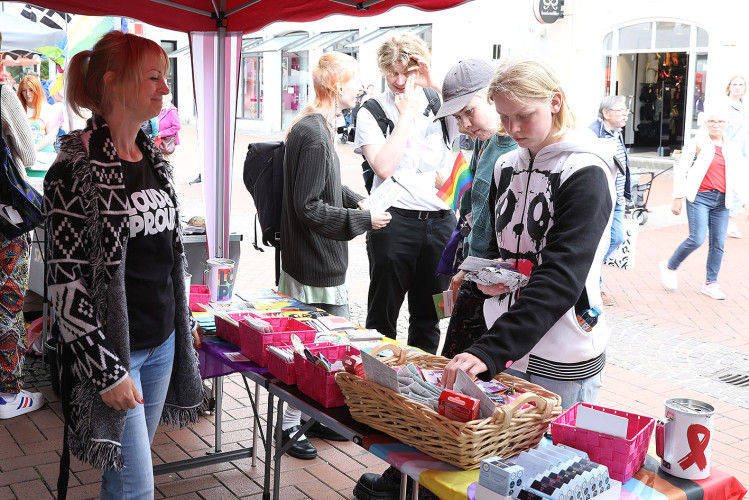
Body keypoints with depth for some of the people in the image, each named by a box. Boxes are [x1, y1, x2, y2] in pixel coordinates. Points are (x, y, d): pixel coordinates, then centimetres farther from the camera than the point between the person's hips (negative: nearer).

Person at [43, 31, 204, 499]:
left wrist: (186, 320, 20)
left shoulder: (153, 158, 8)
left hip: (163, 342, 7)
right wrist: (107, 370, -18)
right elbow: (66, 281, -18)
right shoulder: (78, 168, -16)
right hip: (112, 351, -7)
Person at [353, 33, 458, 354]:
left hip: (440, 219, 3)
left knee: (428, 317, 14)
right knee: (383, 315, 6)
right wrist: (406, 114, -10)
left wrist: (435, 85, -10)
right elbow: (384, 167, -13)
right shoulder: (373, 111, 1)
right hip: (395, 219, -3)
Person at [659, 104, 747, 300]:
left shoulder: (732, 148, 12)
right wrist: (678, 198, -4)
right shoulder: (697, 144, 0)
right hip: (700, 197, -4)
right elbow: (681, 170, 0)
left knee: (718, 243, 3)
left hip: (721, 200, 4)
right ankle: (669, 267, 9)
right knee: (697, 239, -14)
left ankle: (710, 284, 15)